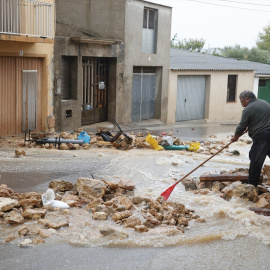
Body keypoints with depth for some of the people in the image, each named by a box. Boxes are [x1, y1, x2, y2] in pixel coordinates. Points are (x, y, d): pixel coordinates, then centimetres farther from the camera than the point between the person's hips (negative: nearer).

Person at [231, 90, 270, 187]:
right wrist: (249, 127, 28)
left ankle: (252, 185, -1)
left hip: (261, 136, -8)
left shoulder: (248, 109, -6)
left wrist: (235, 137, 14)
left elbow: (241, 126, -3)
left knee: (255, 160, -3)